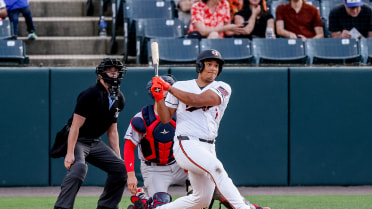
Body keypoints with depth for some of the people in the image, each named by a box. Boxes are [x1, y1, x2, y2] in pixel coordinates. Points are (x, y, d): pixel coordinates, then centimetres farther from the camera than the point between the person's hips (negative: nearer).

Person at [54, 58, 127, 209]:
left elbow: (112, 131, 15)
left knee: (120, 167, 1)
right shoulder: (91, 95, -20)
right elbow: (76, 126, -22)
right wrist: (70, 153, -28)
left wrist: (117, 157, 11)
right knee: (79, 167, -32)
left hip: (95, 143, 8)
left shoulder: (118, 99, 7)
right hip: (77, 141, -8)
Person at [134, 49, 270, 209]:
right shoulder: (181, 87, 8)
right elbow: (165, 118, 7)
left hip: (208, 148, 4)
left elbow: (196, 100, -13)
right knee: (215, 167, -30)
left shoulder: (222, 88, 3)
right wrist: (159, 98, -10)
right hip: (186, 145, -4)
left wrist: (169, 88, -9)